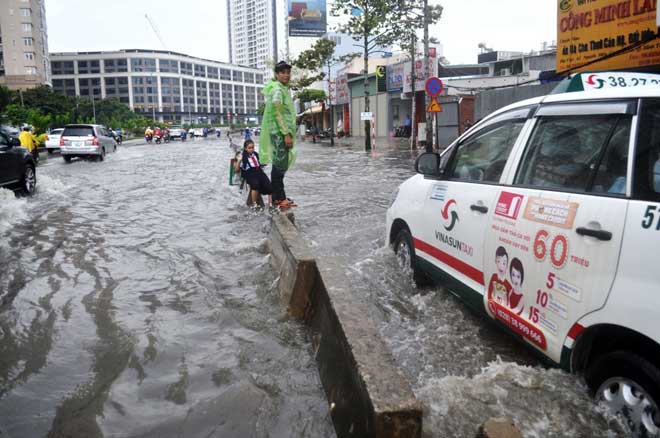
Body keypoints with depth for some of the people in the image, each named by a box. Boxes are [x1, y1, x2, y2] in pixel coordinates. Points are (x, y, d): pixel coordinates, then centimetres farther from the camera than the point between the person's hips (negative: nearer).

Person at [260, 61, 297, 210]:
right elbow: (277, 113, -19)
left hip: (281, 132, 10)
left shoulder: (283, 89, 19)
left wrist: (288, 133, 21)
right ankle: (278, 198, -4)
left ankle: (278, 196, 19)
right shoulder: (277, 89, -12)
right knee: (280, 165, -8)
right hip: (279, 132, -10)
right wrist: (286, 134, -22)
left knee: (280, 165, 12)